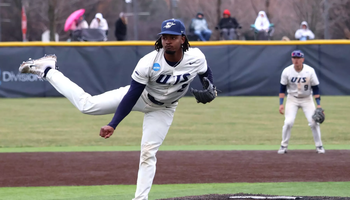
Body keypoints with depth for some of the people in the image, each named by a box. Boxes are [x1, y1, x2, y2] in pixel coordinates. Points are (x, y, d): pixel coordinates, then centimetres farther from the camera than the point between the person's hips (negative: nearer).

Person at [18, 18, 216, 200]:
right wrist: (113, 124, -32)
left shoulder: (196, 58, -26)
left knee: (149, 153, -7)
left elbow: (207, 73, -1)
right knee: (87, 104, -5)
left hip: (163, 109, 2)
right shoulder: (148, 63, -33)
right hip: (140, 95, -2)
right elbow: (131, 96, -28)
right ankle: (47, 70, 11)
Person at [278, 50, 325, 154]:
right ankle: (284, 146, 2)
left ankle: (319, 146, 7)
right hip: (292, 99, 0)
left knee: (314, 122, -9)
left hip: (307, 99, 0)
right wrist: (281, 104, -9)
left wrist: (319, 105, -13)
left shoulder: (310, 71, -14)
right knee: (288, 122, -14)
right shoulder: (287, 71, -12)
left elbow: (315, 88, -8)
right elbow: (282, 89, -3)